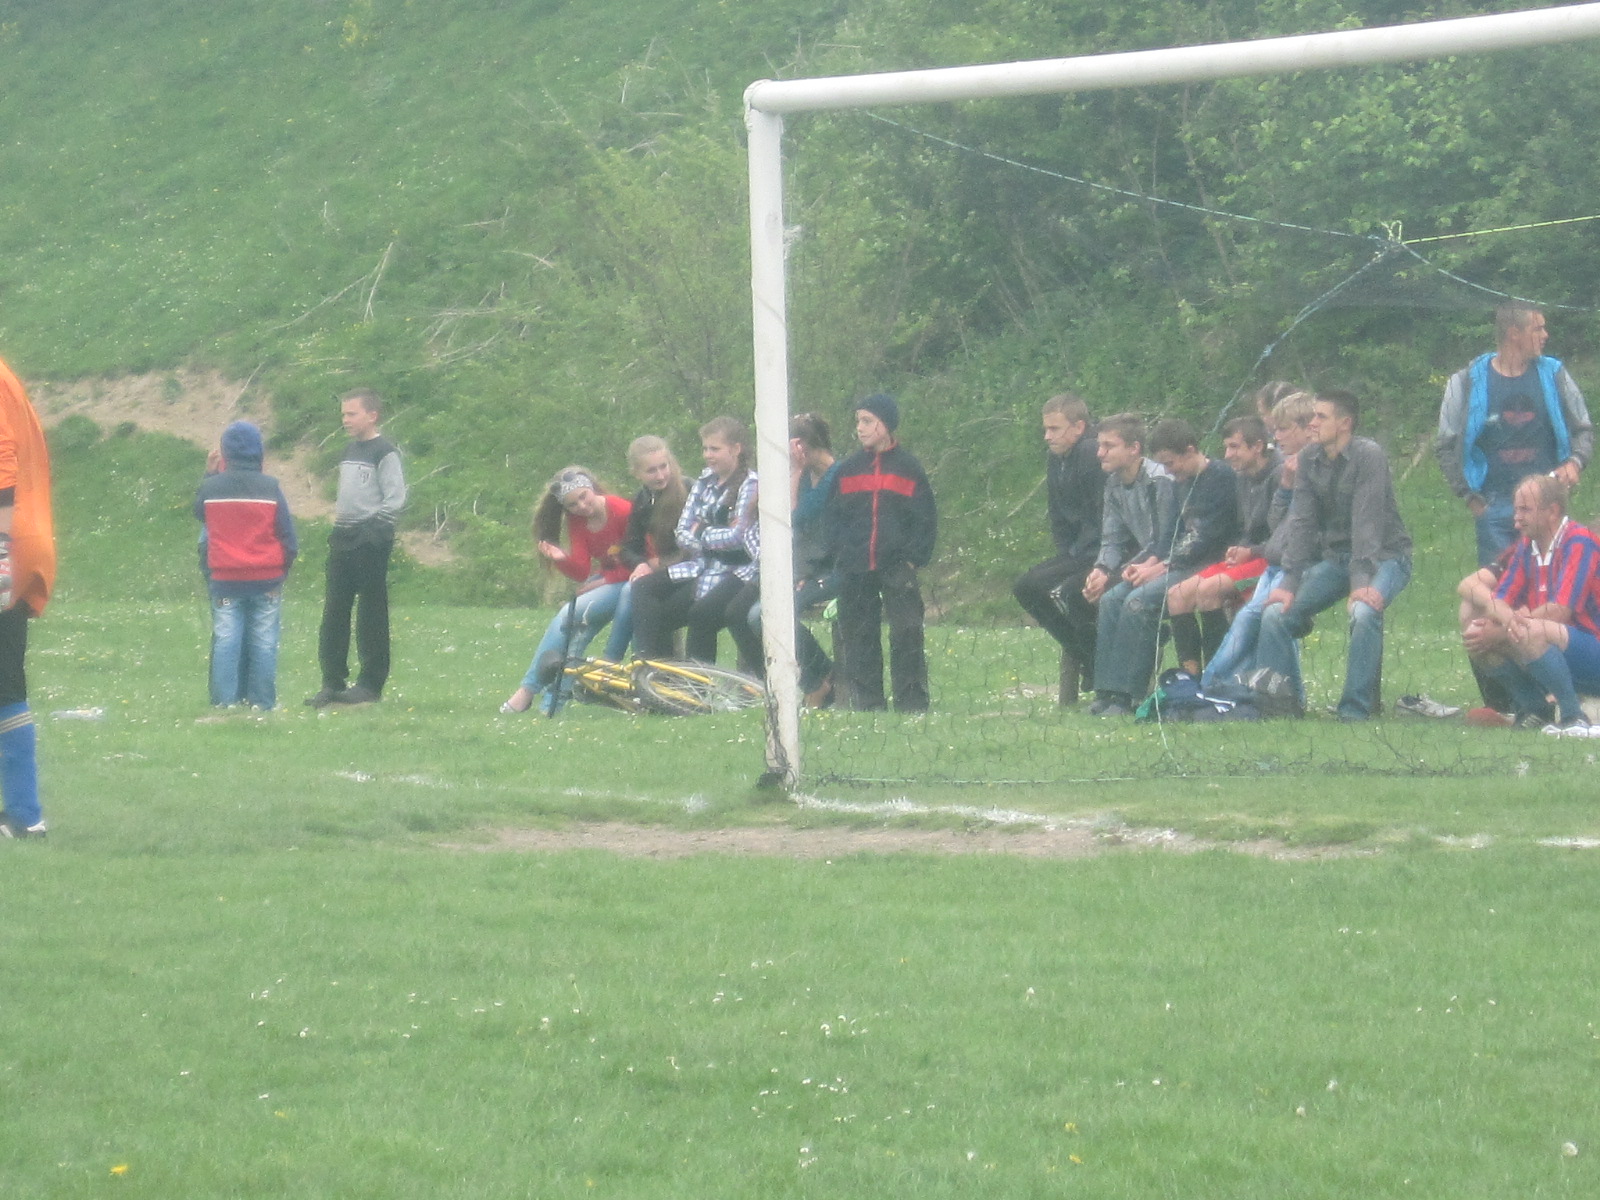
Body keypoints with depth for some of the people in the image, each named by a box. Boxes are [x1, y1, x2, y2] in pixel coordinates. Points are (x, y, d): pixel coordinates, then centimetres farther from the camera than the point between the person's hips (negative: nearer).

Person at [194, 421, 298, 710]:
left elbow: (199, 511, 19)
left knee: (226, 640, 4)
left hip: (224, 579, 1)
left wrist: (212, 473, 22)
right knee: (263, 641, 3)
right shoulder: (269, 487, -4)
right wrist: (283, 569, 14)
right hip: (266, 580, -1)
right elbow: (288, 534, 1)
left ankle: (225, 698, 0)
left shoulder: (211, 487, -3)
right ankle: (262, 700, 3)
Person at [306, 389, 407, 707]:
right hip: (343, 538, 8)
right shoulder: (350, 451, 16)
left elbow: (395, 499, -13)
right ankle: (332, 682, 9)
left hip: (370, 541, -8)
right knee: (334, 612, 6)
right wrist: (338, 513, 13)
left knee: (370, 612, -2)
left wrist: (374, 527, -13)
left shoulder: (384, 452, -9)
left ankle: (371, 683, 4)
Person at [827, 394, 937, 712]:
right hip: (855, 572, 3)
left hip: (897, 567, -3)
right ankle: (866, 701, 9)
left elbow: (926, 519, 4)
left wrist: (914, 556, -6)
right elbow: (834, 518, 12)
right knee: (859, 637, 4)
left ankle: (912, 701, -5)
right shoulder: (849, 469, 11)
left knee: (907, 633, -8)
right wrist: (841, 555, 0)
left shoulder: (908, 467, 4)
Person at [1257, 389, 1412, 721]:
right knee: (1276, 614, -10)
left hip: (1383, 556, -6)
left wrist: (1361, 582, -35)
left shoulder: (1368, 455, -19)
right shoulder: (1309, 459, -1)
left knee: (1364, 613, -35)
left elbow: (1366, 523, -27)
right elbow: (1300, 523, -3)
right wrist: (1290, 583, -12)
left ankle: (1355, 709, -26)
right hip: (1334, 556, 6)